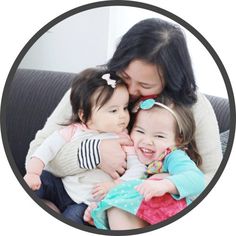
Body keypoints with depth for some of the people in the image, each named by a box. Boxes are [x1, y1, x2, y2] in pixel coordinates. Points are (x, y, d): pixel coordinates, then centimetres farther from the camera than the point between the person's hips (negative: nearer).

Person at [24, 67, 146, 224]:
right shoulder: (73, 130, 0)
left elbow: (137, 166, -12)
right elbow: (47, 148, -5)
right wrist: (32, 173, -20)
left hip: (88, 202, -3)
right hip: (62, 187, 3)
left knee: (74, 215, -31)